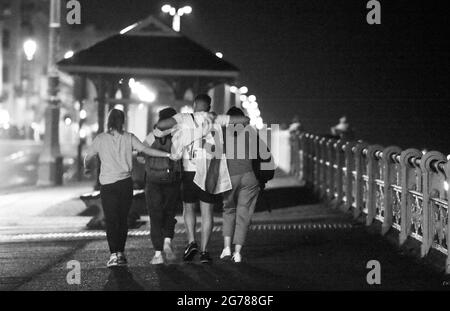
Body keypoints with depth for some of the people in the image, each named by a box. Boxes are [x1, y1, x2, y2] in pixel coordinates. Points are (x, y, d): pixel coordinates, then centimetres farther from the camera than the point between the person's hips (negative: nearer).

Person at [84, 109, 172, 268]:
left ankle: (114, 255, -8)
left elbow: (87, 157, 10)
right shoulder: (129, 138, 1)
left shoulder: (100, 139, 0)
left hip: (108, 184, -1)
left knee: (111, 220, 1)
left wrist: (86, 168, 32)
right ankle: (121, 252, 14)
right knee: (123, 219, 12)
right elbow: (146, 150, -7)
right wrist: (168, 154, -5)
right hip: (125, 183, 2)